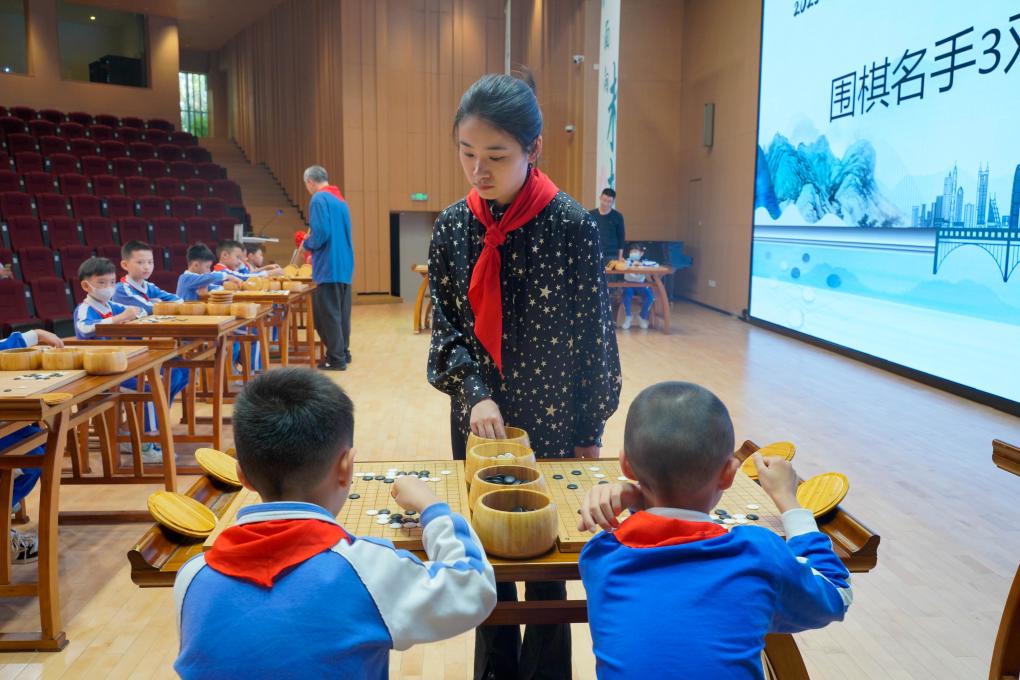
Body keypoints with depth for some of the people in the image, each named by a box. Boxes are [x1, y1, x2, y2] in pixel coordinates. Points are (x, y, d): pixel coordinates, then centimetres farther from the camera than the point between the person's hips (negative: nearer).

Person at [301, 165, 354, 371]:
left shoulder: (319, 199, -11)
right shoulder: (340, 199, 16)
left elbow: (320, 234, -20)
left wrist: (306, 244, -1)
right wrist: (311, 241, 21)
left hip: (329, 266, -8)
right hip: (344, 265, 8)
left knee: (328, 313, -2)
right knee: (341, 311, 14)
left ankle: (336, 358, 1)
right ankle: (343, 352, 21)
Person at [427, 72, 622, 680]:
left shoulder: (572, 226, -14)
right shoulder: (453, 226, -4)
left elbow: (594, 334, -8)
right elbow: (446, 327, -1)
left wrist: (589, 431, -4)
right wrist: (474, 395, -17)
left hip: (550, 420, -3)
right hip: (477, 418, 4)